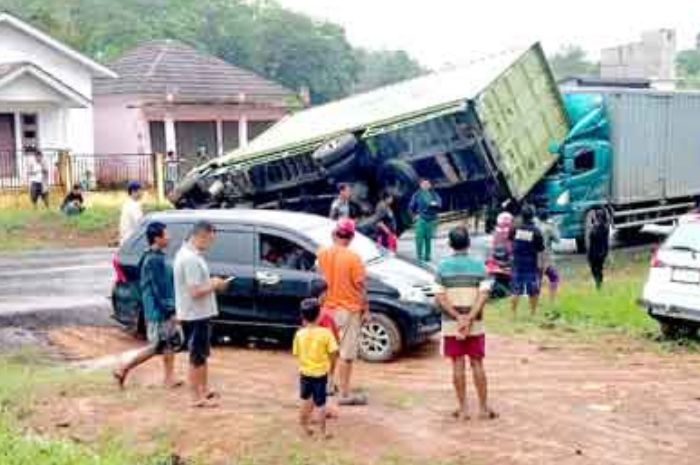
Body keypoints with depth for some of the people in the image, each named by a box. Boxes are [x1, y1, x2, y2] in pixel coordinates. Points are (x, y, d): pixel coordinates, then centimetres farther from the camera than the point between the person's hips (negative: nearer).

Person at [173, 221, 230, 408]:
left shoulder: (188, 253, 10)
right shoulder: (191, 259, -23)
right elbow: (196, 291, -26)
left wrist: (211, 282, 6)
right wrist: (214, 285, -12)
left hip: (198, 313, 10)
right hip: (196, 315, -10)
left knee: (201, 354, 20)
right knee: (197, 357, 0)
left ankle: (203, 390, 31)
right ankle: (197, 397, 10)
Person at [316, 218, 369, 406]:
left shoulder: (322, 254, -3)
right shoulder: (353, 258, -18)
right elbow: (360, 286, -14)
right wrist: (366, 309, -4)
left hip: (329, 308, 5)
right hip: (349, 309, -5)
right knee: (347, 353, 2)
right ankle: (345, 394, 7)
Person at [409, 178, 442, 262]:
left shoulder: (434, 194, 3)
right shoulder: (417, 195, 1)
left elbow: (439, 203, -3)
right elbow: (411, 206, 9)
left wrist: (436, 204, -23)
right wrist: (415, 215, 4)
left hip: (431, 219, 1)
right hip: (421, 219, -1)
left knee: (429, 238, 5)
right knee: (420, 237, -9)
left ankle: (427, 256, 14)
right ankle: (419, 256, -2)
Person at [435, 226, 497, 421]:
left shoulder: (443, 266, -2)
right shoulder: (478, 265, -2)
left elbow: (440, 297, -9)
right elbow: (483, 294, -11)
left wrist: (458, 317, -13)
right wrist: (469, 318, -15)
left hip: (451, 324, 0)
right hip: (475, 324, 1)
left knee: (458, 365, 5)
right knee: (477, 364, 8)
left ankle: (463, 409, 10)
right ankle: (484, 408, 11)